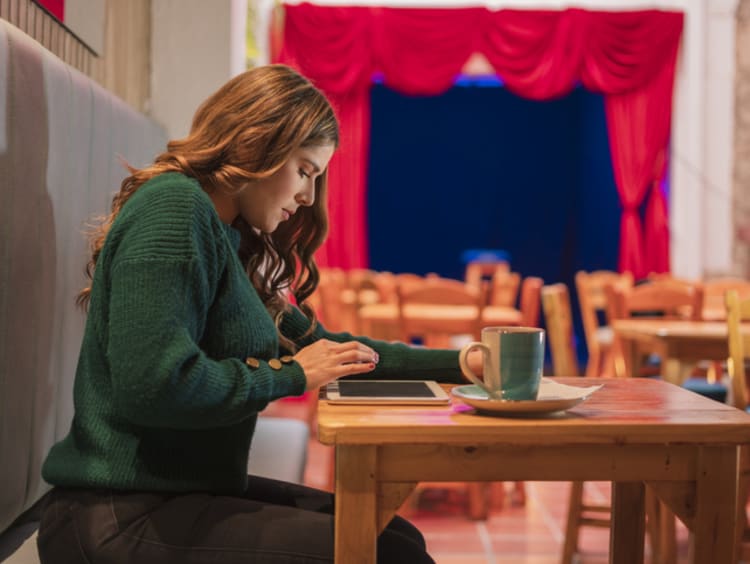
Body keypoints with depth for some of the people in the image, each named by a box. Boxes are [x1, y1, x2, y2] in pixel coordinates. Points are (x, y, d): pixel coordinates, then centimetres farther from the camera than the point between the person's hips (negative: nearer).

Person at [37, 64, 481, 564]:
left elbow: (321, 348, 18)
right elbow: (150, 384, -26)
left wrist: (458, 364, 11)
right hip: (121, 519, -10)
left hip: (189, 493, 10)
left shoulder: (231, 240, 15)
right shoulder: (173, 205, -15)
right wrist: (288, 375, -13)